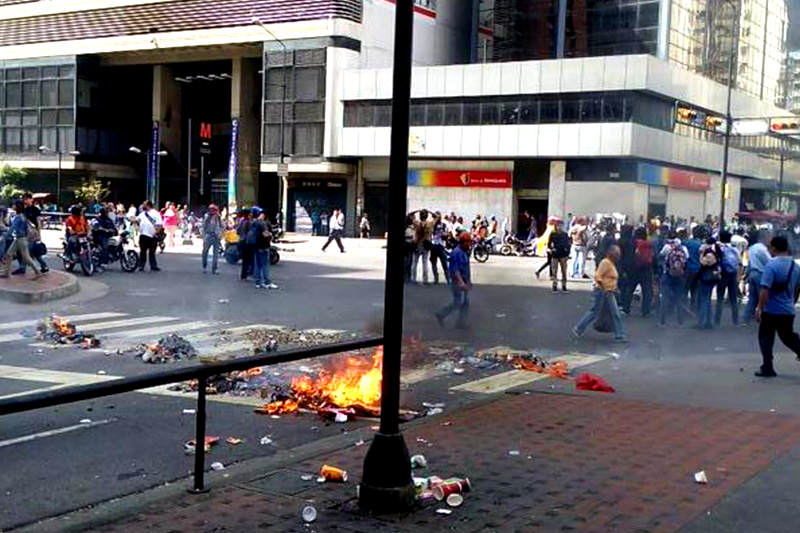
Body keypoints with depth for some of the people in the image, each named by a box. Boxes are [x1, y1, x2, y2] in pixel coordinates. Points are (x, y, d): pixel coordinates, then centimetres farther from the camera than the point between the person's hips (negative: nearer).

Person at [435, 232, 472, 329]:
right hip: (458, 282, -9)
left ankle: (461, 323, 13)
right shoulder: (456, 253, -18)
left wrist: (469, 281, 23)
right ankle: (441, 314, 8)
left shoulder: (465, 252, 12)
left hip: (464, 281, 10)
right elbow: (455, 269, -25)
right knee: (457, 303, -6)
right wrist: (461, 282, -35)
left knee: (465, 303, 8)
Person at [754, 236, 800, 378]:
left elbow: (765, 290, -23)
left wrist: (759, 308, -19)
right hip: (788, 311, 6)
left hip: (771, 311, -6)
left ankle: (767, 368, 6)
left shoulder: (771, 265, -17)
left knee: (766, 339, 6)